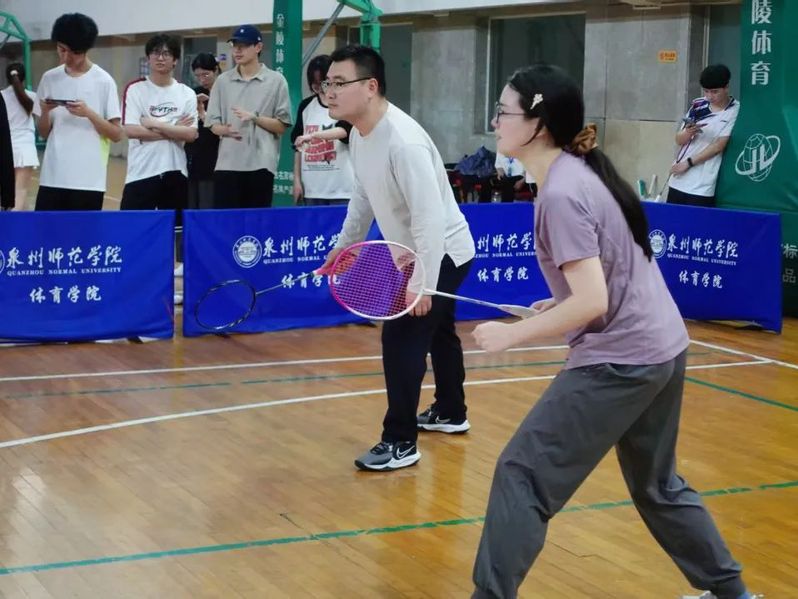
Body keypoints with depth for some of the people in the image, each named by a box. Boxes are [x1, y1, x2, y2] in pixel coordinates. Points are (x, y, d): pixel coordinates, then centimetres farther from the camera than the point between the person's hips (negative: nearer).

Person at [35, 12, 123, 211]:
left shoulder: (103, 81, -3)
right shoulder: (49, 78, 8)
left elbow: (117, 134, -3)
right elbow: (44, 133, 13)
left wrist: (88, 113, -17)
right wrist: (45, 112, -7)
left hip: (88, 180, -3)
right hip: (52, 177, 3)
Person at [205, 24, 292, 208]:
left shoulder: (276, 80, 2)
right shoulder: (223, 80, 10)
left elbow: (282, 126, 1)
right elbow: (213, 124, 10)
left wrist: (254, 117, -13)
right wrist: (226, 130, -12)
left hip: (260, 164, -2)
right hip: (227, 164, 2)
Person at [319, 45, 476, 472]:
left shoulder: (403, 141, -32)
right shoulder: (360, 135, -3)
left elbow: (431, 216, -35)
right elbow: (363, 196, 14)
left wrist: (423, 283, -38)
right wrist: (345, 245, 19)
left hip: (442, 254, -10)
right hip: (416, 255, 10)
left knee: (400, 338, -13)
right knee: (437, 333, 24)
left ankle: (400, 442, -4)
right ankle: (451, 413, 44)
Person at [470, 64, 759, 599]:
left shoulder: (561, 194, -19)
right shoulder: (583, 171, 8)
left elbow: (592, 303, -24)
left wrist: (511, 333, -16)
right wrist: (562, 303, 13)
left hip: (619, 360, -10)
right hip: (663, 349, 10)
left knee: (521, 475, -4)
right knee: (657, 484, 24)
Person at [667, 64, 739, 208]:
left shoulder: (735, 111, -6)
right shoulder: (698, 105, 8)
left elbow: (719, 146, -11)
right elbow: (679, 140, 10)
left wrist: (688, 163, -8)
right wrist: (688, 133, -13)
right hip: (678, 181, 5)